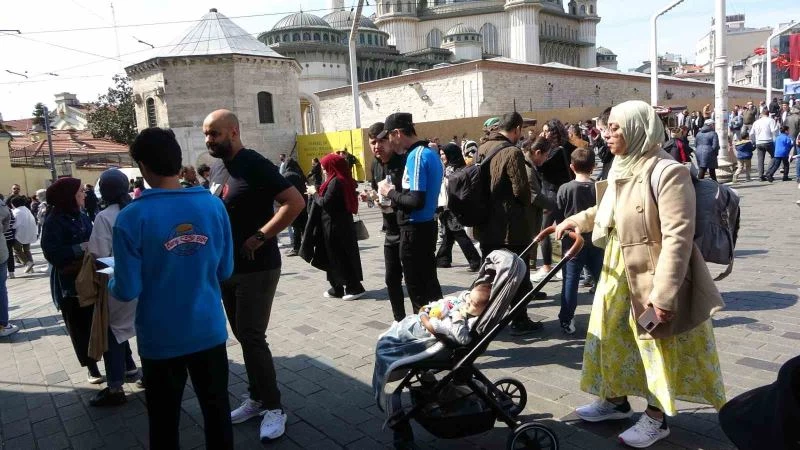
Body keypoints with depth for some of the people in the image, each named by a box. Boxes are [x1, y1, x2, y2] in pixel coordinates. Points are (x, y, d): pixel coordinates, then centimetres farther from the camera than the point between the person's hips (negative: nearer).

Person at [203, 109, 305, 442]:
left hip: (256, 269, -8)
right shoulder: (216, 167, 10)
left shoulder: (255, 165, -15)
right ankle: (257, 398, 28)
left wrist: (260, 237, -22)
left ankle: (274, 406, 9)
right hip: (226, 268, 8)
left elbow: (295, 202, -22)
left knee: (252, 338, -5)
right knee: (243, 337, 14)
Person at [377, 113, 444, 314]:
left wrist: (390, 192, -11)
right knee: (429, 282, 17)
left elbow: (416, 201, -26)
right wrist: (395, 197, 9)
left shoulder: (416, 156, -18)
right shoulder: (429, 153, 11)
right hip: (427, 225, 10)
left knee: (417, 288, 2)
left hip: (415, 230, -9)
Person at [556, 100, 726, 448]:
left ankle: (656, 418, 27)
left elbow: (678, 237, -25)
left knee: (656, 344, 8)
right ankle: (616, 400, 39)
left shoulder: (668, 173, -22)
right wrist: (578, 220, 11)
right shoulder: (622, 168, 5)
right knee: (611, 336, 18)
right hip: (618, 269, 9)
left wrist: (664, 294, -27)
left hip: (653, 272, -8)